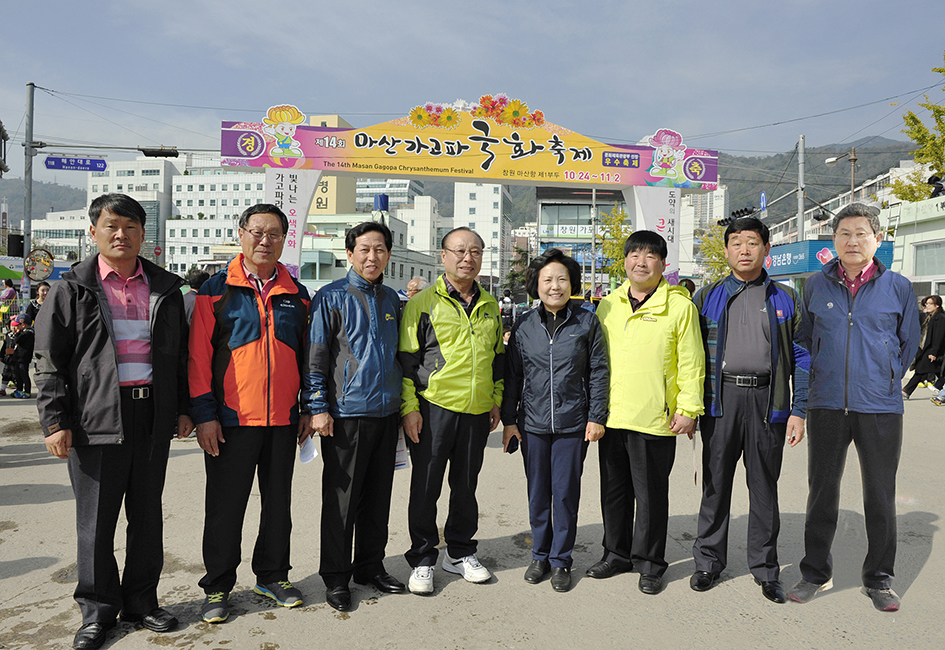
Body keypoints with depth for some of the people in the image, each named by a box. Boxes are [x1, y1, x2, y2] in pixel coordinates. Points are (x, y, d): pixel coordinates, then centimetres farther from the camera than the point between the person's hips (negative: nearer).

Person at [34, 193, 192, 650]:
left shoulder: (165, 288, 10)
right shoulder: (71, 290, 2)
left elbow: (180, 354, 15)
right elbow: (49, 363, 0)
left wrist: (183, 407, 9)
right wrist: (54, 421, -7)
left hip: (153, 417, 3)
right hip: (96, 418, -2)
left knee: (148, 513, 11)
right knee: (96, 518, 6)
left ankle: (141, 599, 26)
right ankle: (97, 609, 22)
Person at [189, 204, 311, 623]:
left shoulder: (297, 295, 9)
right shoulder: (216, 290, -1)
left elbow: (307, 356, 14)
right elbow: (199, 356, -4)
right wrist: (204, 414, -9)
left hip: (284, 419, 3)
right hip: (231, 418, -3)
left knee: (278, 501, 13)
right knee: (225, 506, 7)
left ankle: (272, 576, 30)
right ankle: (218, 587, 23)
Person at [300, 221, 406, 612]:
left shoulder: (391, 299, 12)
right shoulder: (331, 298, -4)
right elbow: (314, 357, -6)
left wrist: (405, 404, 17)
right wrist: (316, 407, -12)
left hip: (386, 412, 5)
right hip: (346, 414, -5)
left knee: (378, 496, 13)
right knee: (341, 498, 3)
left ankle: (370, 566, 29)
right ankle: (336, 577, 17)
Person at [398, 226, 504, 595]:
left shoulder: (490, 306, 12)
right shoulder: (424, 302, -3)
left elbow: (498, 356, 20)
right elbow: (406, 357, -4)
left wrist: (496, 400, 15)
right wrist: (409, 407, -10)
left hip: (477, 412, 4)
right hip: (433, 408, -4)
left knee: (466, 485, 14)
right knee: (426, 487, 4)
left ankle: (460, 553, 30)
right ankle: (422, 560, 19)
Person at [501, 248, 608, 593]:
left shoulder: (587, 322, -1)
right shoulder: (524, 325, 3)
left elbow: (598, 372, 2)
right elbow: (512, 375, 7)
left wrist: (596, 417, -2)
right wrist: (509, 420, 5)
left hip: (572, 423, -2)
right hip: (533, 422, 2)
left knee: (565, 493, 5)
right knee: (538, 493, 11)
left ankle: (560, 559, 22)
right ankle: (540, 555, 28)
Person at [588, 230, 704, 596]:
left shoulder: (680, 306, -2)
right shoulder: (608, 305, 11)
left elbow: (691, 363, -3)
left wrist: (688, 409, -8)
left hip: (655, 419, -4)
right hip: (611, 416, 5)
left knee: (651, 494, 6)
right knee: (614, 490, 14)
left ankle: (648, 563, 22)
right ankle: (617, 553, 31)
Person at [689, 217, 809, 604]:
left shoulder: (784, 299, 8)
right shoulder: (708, 297, 8)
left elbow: (802, 358, 6)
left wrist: (799, 411, -2)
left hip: (767, 401, 0)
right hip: (720, 399, 0)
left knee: (764, 487, 9)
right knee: (715, 483, 7)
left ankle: (765, 569, 23)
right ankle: (708, 563, 21)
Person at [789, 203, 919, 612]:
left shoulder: (898, 287, 2)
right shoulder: (815, 285, 5)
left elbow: (909, 343, 13)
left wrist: (885, 379, 12)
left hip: (880, 408, -1)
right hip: (826, 406, 1)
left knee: (880, 495, 8)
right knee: (822, 491, 9)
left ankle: (879, 579, 24)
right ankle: (816, 573, 23)